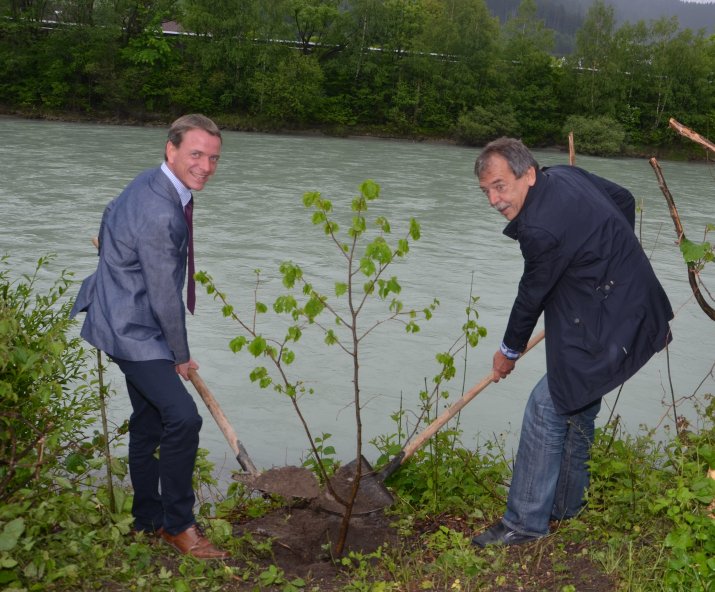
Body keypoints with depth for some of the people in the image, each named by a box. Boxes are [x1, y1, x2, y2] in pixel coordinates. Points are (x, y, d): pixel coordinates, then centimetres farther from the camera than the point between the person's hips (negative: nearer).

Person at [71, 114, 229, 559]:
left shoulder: (151, 182, 5)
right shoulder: (160, 214, -27)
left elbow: (110, 218, 23)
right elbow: (165, 297, -21)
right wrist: (181, 356, -8)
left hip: (132, 323, 11)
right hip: (131, 329, -11)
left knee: (149, 421, 16)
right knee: (183, 418, -18)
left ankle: (149, 521, 30)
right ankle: (178, 524, -2)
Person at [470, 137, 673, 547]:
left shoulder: (541, 228, -25)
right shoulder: (565, 174, 2)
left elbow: (532, 296, -12)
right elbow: (624, 199, 17)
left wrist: (510, 351, 6)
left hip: (608, 328, -11)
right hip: (634, 307, 11)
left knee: (545, 408, -7)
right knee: (577, 407, 19)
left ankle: (525, 523, 3)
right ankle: (567, 509, 34)